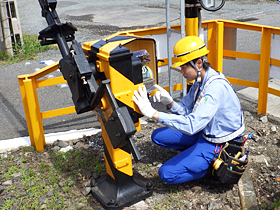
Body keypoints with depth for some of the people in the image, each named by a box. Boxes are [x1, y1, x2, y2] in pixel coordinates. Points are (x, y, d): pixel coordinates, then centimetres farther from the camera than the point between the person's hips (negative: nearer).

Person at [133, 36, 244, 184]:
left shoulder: (216, 87, -31)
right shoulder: (200, 80, -1)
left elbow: (192, 125, -39)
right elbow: (185, 110, 4)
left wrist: (153, 113, -39)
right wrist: (169, 102, -18)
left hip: (219, 145, -9)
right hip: (204, 132, 9)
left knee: (167, 173, -14)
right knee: (158, 136, 7)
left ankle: (214, 165, 1)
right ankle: (196, 155, 10)